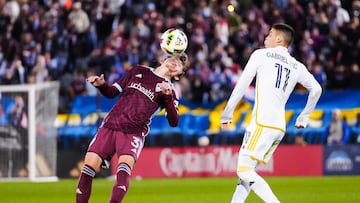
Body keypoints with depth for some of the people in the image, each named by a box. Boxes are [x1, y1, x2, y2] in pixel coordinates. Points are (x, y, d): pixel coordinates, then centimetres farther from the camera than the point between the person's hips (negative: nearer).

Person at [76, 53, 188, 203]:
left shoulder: (170, 90, 10)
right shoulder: (139, 71, 19)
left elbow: (173, 122, -4)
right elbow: (112, 92, 22)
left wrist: (168, 96, -17)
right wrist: (101, 85, 1)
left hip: (134, 132, -3)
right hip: (110, 126, 3)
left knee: (124, 169, -29)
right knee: (88, 168, -12)